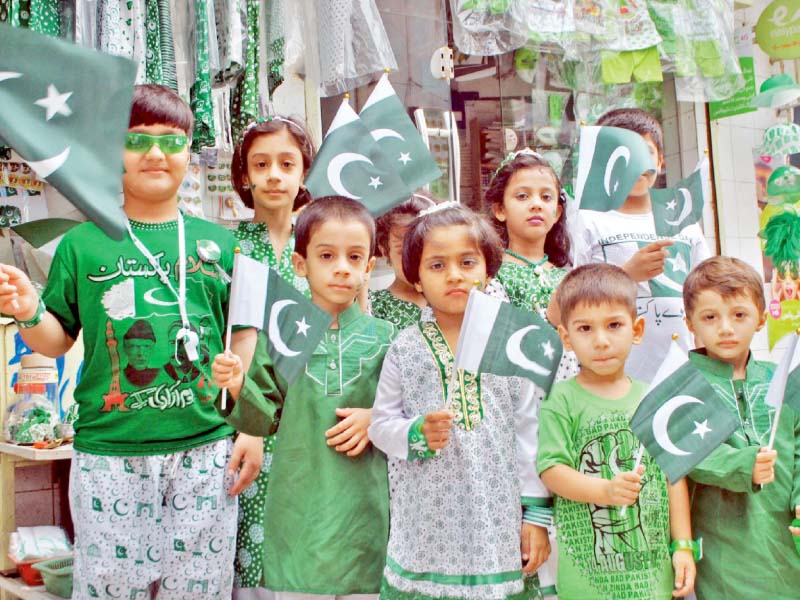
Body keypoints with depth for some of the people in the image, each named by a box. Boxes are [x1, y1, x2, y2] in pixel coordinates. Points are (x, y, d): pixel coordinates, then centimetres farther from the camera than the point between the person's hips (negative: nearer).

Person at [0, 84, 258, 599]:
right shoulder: (83, 243, 4)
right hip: (108, 453, -1)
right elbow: (58, 340, 9)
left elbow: (243, 343, 9)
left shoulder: (217, 241, 6)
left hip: (204, 449, 1)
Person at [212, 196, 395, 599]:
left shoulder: (382, 338, 0)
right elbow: (264, 420, 2)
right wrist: (239, 387, -15)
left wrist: (376, 420, -12)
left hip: (361, 502, 1)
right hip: (297, 501, 0)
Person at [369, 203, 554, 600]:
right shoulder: (405, 348, 0)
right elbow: (380, 424, 6)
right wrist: (417, 433, -15)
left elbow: (529, 432, 3)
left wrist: (537, 512, 3)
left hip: (497, 520, 0)